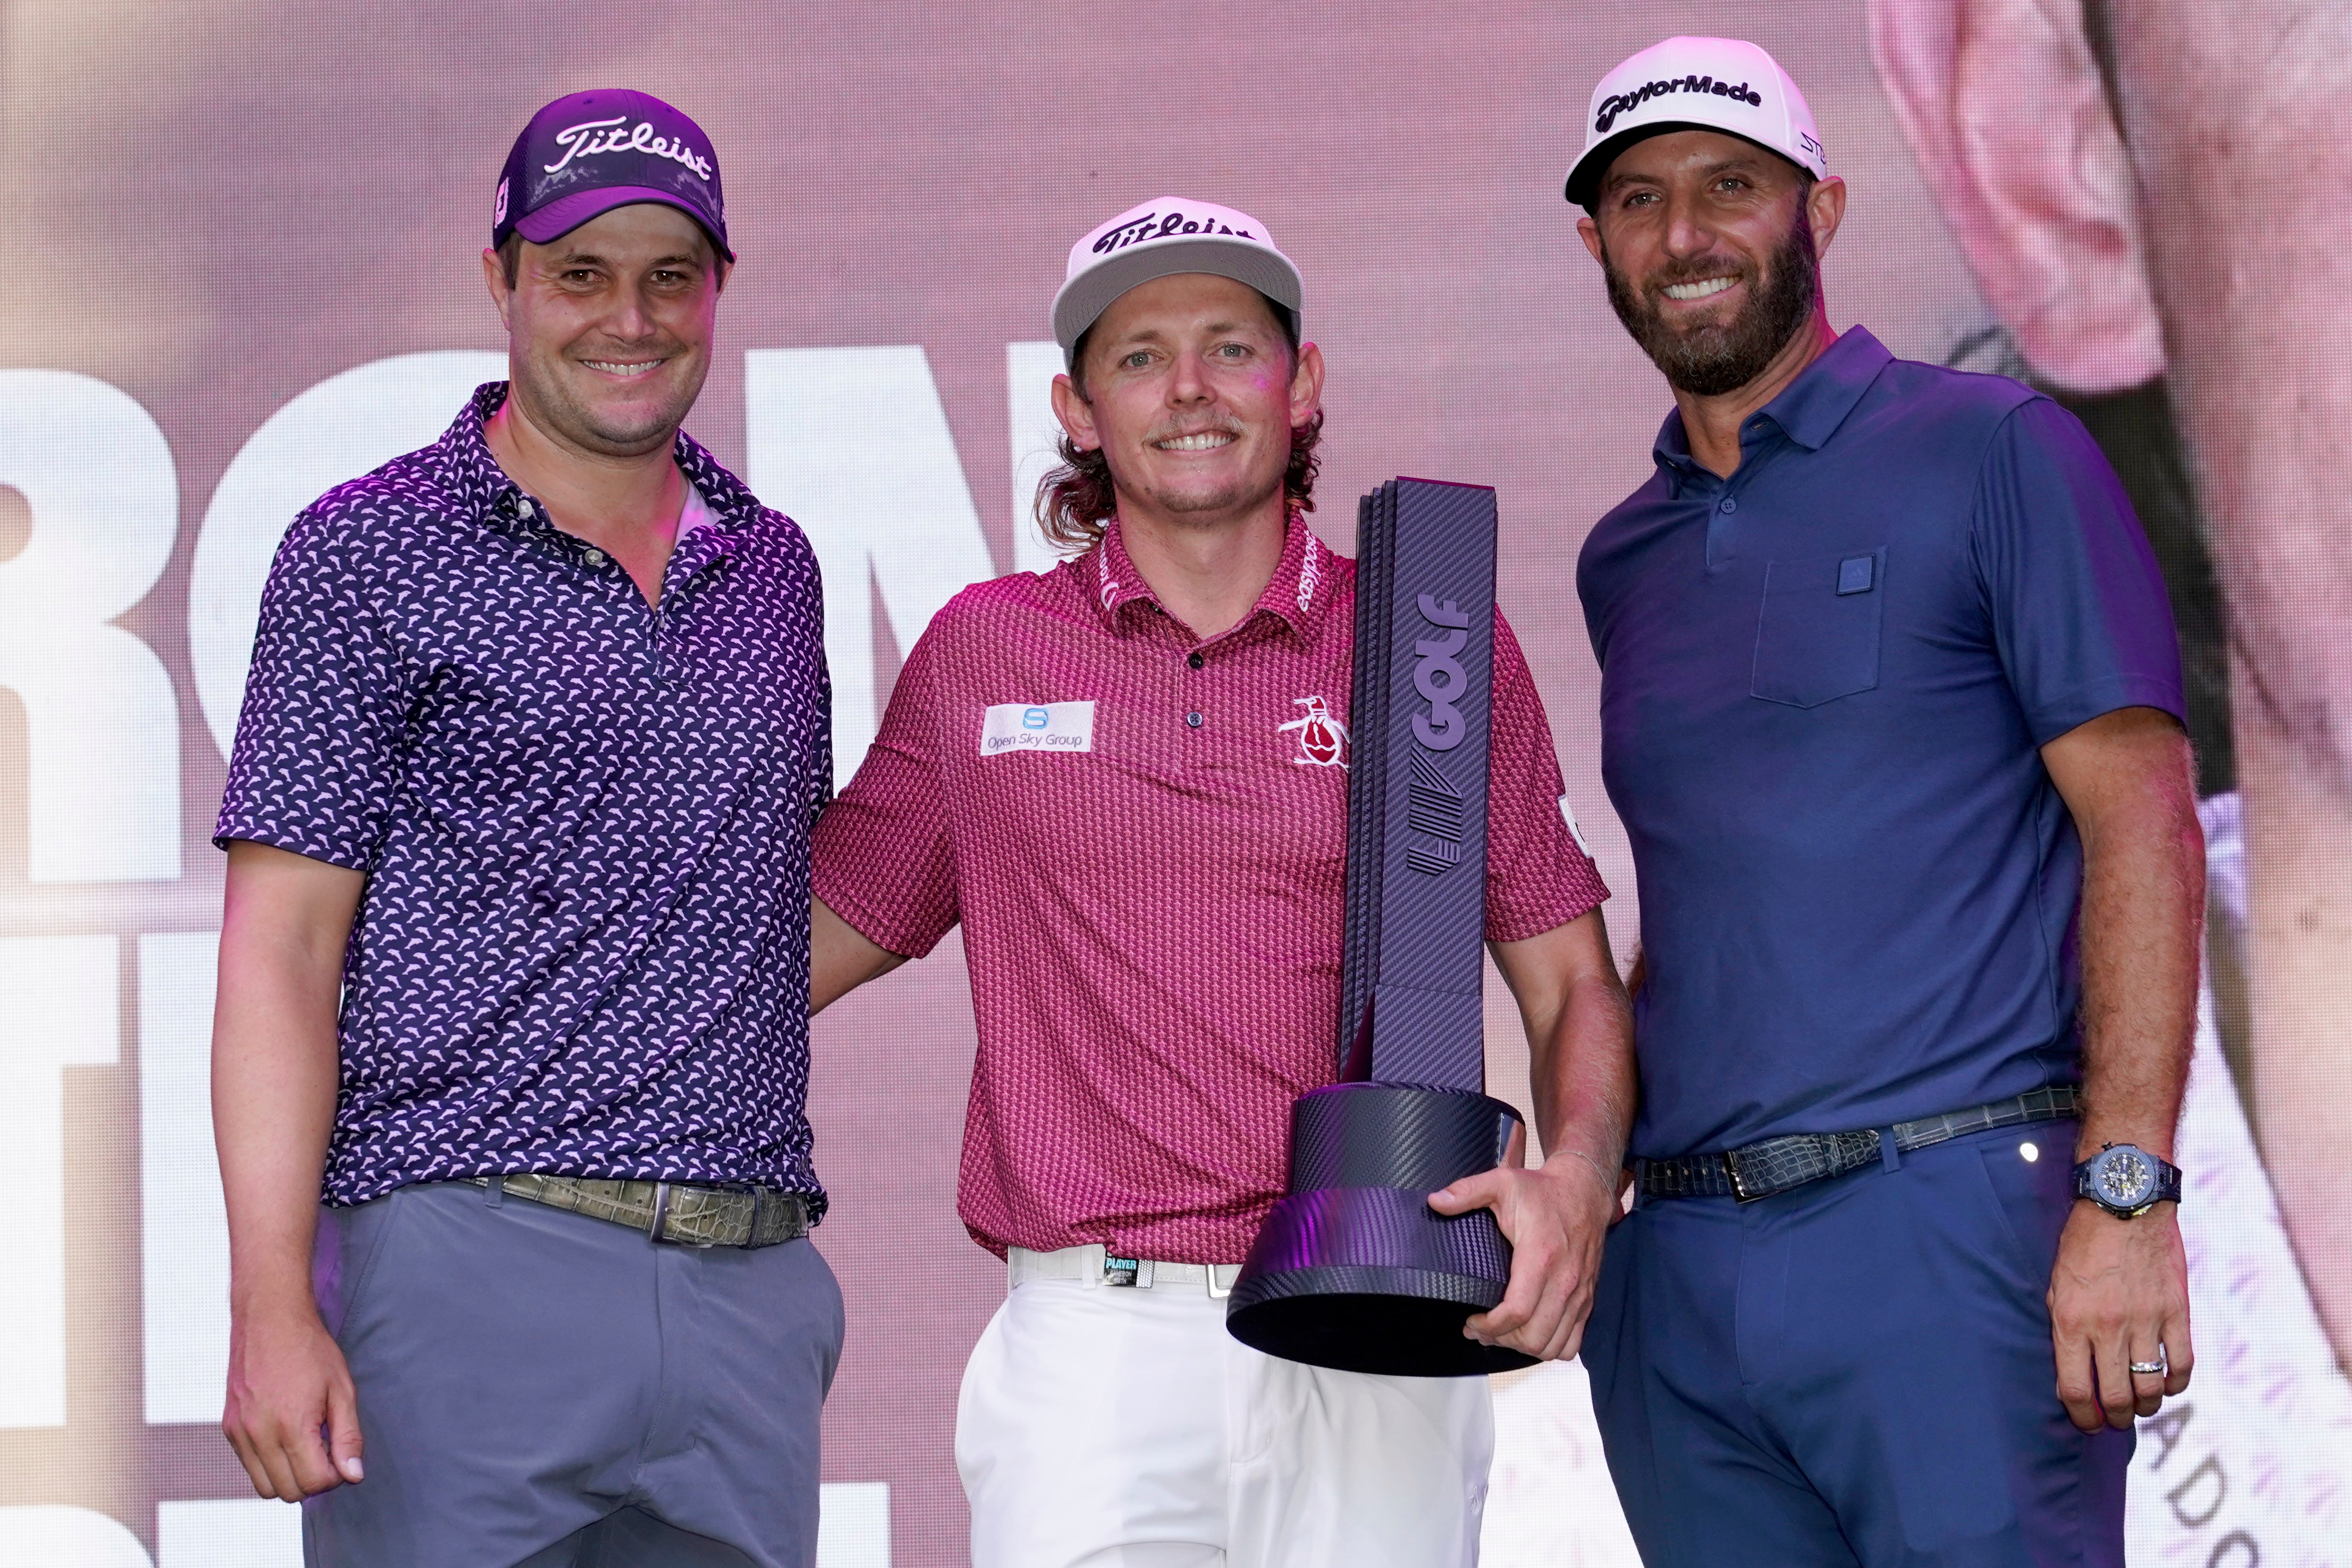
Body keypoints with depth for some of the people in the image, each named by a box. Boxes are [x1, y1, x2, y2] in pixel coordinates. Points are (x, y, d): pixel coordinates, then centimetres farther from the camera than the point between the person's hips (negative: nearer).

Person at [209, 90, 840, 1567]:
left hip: (751, 1287, 5)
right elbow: (279, 949, -4)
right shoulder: (371, 552, 1)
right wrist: (271, 1306, -14)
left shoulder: (774, 567, 16)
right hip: (466, 1264, -5)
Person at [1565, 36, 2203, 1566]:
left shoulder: (1991, 453, 2)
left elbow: (2144, 823, -5)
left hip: (1944, 1227, -5)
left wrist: (2126, 1194, -15)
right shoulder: (1622, 562, 19)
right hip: (1676, 1269, 6)